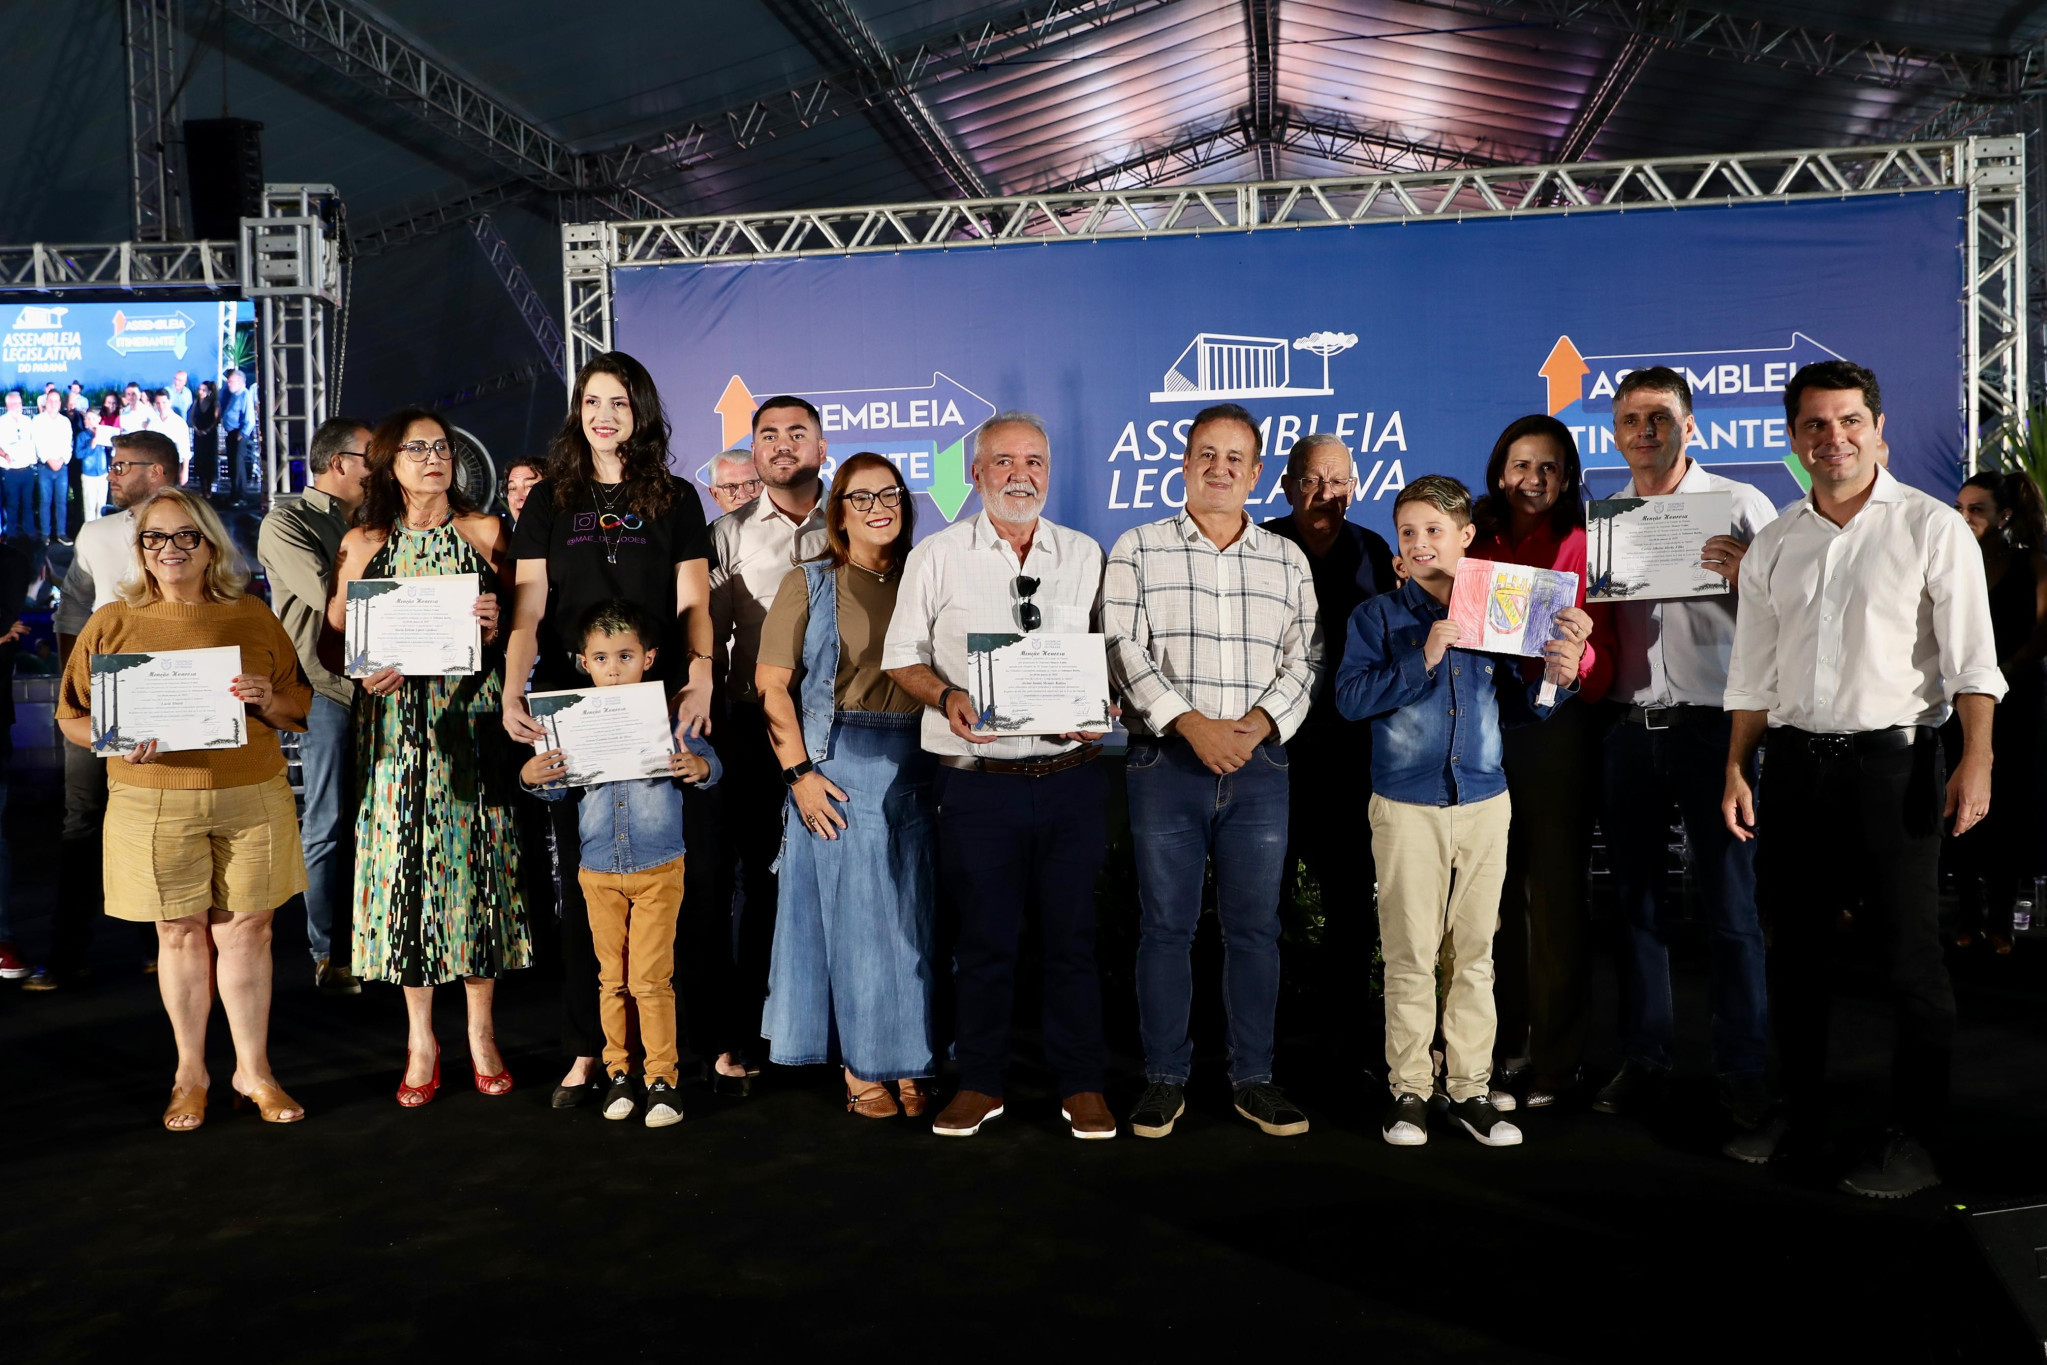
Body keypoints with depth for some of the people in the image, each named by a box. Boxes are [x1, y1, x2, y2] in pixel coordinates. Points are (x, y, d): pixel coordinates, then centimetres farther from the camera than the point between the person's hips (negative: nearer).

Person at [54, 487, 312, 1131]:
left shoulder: (253, 618, 6)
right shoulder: (111, 624, 4)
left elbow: (301, 707, 10)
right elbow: (72, 715, 7)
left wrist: (268, 700, -12)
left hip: (251, 797, 1)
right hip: (156, 803, 0)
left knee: (247, 930, 5)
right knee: (181, 932, 7)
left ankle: (253, 1069, 19)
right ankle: (190, 1071, 24)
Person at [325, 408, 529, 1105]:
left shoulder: (484, 532, 7)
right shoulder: (363, 543, 7)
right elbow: (332, 641, 7)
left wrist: (496, 625, -12)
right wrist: (366, 667, -12)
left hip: (471, 720, 0)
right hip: (396, 726, 0)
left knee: (475, 859, 2)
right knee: (406, 861, 1)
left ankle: (481, 1033, 15)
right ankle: (421, 1039, 14)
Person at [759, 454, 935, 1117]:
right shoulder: (808, 584, 4)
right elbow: (770, 683, -2)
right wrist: (799, 772, -10)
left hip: (918, 764, 3)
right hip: (839, 766, -3)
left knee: (913, 914, 6)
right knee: (852, 913, 2)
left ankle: (909, 1063, 17)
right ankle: (862, 1069, 13)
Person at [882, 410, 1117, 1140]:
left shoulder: (1086, 555, 10)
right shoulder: (936, 557, 6)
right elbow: (902, 659, 6)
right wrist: (946, 697, -13)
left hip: (1072, 776, 1)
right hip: (978, 780, -1)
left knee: (1072, 934, 7)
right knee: (984, 936, 7)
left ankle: (1081, 1085, 20)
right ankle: (980, 1082, 23)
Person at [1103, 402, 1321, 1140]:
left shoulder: (1288, 560, 13)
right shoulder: (1137, 550, 5)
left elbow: (1305, 657, 7)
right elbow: (1124, 650, -4)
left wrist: (1261, 721, -11)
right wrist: (1191, 724, -15)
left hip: (1259, 766, 2)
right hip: (1166, 765, -2)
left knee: (1255, 926, 5)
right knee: (1165, 924, 2)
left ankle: (1253, 1077, 17)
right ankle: (1164, 1079, 14)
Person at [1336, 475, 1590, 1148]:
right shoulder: (1378, 616, 1)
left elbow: (1515, 709, 13)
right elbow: (1350, 697, -10)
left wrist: (1552, 681, -6)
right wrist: (1423, 660, -17)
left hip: (1485, 804, 3)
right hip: (1407, 807, -2)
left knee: (1475, 953, 8)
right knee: (1411, 955, 0)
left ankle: (1470, 1087, 18)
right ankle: (1409, 1089, 12)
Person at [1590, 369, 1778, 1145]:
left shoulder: (1739, 505, 0)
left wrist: (1742, 579, -24)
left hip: (1710, 724, -4)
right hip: (1628, 726, 4)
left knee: (1729, 906, -2)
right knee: (1636, 899, 11)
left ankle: (1744, 1081, 8)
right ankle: (1643, 1063, 22)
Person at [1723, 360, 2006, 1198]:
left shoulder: (1932, 528, -2)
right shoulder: (1772, 546, 11)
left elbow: (1972, 657, -8)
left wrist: (1976, 760, -18)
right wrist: (1737, 769, 7)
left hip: (1893, 759, -4)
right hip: (1794, 762, 5)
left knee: (1912, 955, 0)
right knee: (1793, 949, 11)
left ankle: (1916, 1140, 11)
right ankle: (1799, 1114, 25)